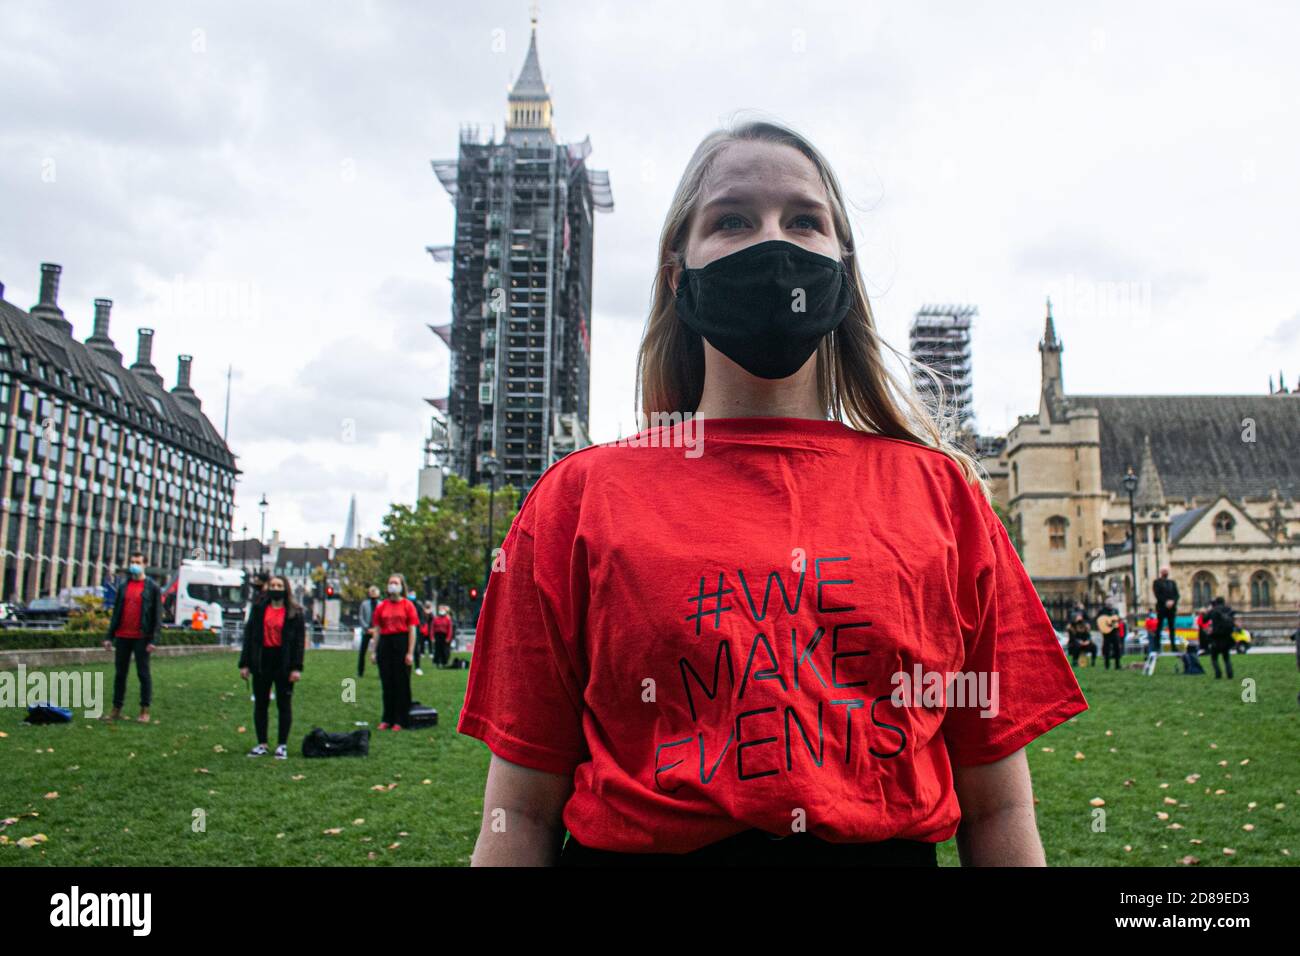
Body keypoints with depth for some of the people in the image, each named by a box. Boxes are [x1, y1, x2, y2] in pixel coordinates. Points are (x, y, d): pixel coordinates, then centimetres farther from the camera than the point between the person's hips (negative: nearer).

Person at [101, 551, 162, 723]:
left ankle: (145, 711, 5)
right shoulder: (123, 586, 12)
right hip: (122, 637, 4)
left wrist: (153, 640, -12)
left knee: (143, 673, 0)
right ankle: (116, 709, 16)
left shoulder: (153, 588, -1)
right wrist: (109, 636, 9)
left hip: (141, 638, -4)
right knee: (119, 673, 8)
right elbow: (116, 612, 14)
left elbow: (157, 615, -4)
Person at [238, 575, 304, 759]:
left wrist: (296, 667, -11)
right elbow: (249, 636, 5)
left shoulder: (294, 613, 0)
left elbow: (299, 641, -3)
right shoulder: (259, 609, 7)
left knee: (284, 705, 4)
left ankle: (282, 745, 12)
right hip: (262, 662, 3)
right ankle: (261, 744, 20)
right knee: (260, 705, 9)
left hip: (283, 663, -3)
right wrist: (244, 664, -1)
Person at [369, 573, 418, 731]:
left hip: (402, 643, -3)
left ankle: (399, 720, 8)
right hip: (385, 643, 3)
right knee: (387, 683, 7)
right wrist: (373, 651, 6)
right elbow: (377, 629, 11)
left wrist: (410, 652, -9)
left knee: (401, 683, 1)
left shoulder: (408, 605, 0)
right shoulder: (381, 606, 9)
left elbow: (412, 630, -3)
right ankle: (387, 719, 17)